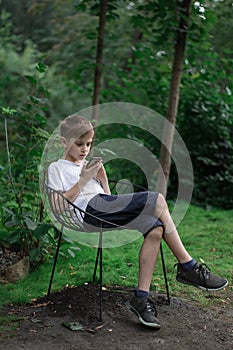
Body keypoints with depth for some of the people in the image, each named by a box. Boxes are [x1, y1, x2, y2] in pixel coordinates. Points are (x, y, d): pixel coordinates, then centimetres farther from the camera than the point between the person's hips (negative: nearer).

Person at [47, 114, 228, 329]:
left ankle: (142, 296, -22)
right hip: (89, 209, -7)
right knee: (157, 199, -23)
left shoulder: (89, 167, 33)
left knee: (155, 230, -22)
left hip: (105, 207, 7)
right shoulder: (56, 168, 15)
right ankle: (187, 267, -19)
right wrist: (83, 180, -7)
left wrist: (103, 179, 10)